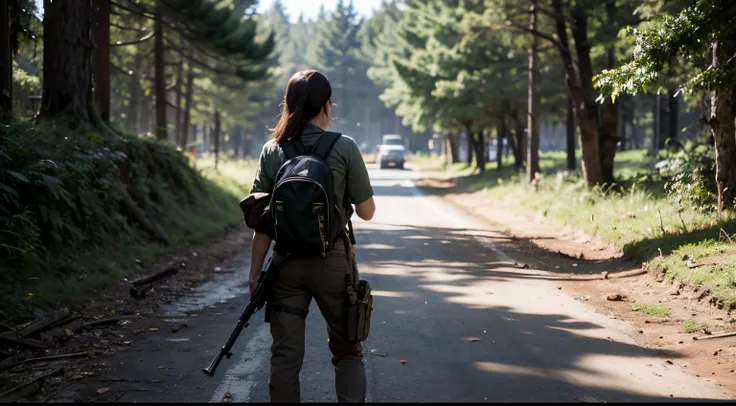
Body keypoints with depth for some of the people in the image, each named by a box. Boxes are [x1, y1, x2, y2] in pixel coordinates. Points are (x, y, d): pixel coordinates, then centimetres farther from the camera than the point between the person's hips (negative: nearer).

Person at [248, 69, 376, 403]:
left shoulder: (272, 151, 0)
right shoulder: (344, 148, -7)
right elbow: (367, 212, -3)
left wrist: (255, 273, 4)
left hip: (286, 263, 2)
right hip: (332, 262, -2)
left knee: (285, 356, 8)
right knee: (346, 351, 12)